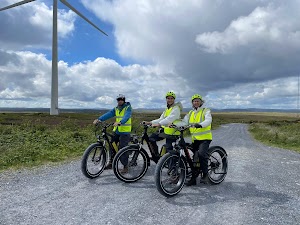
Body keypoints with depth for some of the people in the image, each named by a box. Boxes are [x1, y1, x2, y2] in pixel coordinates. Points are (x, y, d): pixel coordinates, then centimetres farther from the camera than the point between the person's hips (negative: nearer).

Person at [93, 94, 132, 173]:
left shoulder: (128, 107, -7)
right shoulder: (116, 109, 11)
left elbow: (127, 116, -26)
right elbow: (108, 114, -4)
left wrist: (119, 122, -45)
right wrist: (99, 119, -20)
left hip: (125, 131, -6)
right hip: (116, 131, 6)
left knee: (122, 149, -8)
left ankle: (125, 167, 5)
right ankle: (111, 163, 24)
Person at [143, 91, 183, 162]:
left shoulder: (176, 108, -10)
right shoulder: (167, 109, 19)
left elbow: (170, 119, -28)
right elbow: (161, 119, 13)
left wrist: (159, 124, -41)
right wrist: (150, 122, -1)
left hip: (172, 132, -8)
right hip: (165, 130, 8)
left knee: (169, 149, -6)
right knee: (151, 138, -1)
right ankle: (156, 156, 10)